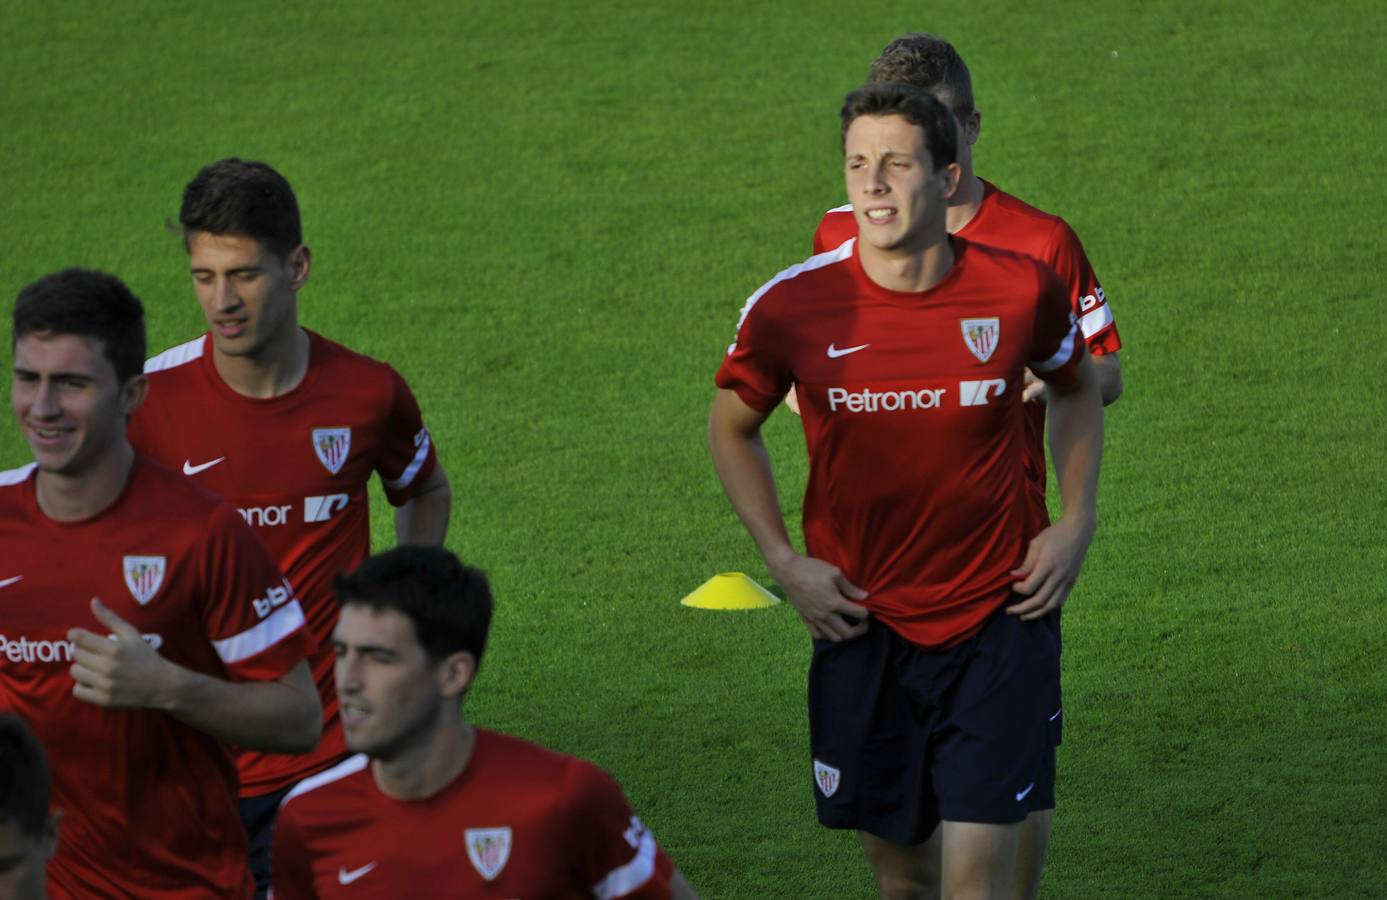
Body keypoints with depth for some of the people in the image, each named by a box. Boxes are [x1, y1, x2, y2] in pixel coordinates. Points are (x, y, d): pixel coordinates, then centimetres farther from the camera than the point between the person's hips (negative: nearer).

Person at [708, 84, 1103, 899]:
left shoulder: (1020, 289, -8)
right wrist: (784, 562, 1)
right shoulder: (792, 307, -9)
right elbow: (733, 427, 10)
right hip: (862, 626, 1)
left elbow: (1078, 387, 15)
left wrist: (1077, 523, 5)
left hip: (994, 620, -1)